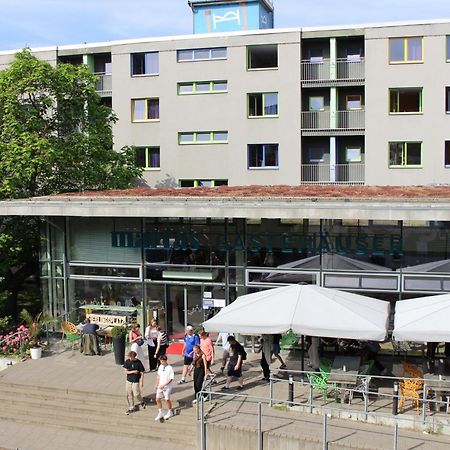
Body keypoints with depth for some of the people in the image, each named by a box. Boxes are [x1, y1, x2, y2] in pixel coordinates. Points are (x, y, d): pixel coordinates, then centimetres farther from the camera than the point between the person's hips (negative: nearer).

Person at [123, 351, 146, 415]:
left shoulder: (138, 363, -14)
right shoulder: (127, 362, -5)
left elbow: (142, 373, -9)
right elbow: (126, 372, -4)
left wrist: (141, 382, -10)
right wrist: (133, 371, -19)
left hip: (136, 381, -4)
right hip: (128, 381, 4)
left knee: (136, 394, -1)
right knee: (129, 395, 9)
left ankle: (141, 401, 31)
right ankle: (131, 408, 24)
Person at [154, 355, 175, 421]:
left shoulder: (169, 368, -17)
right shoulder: (160, 366, 2)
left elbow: (171, 379, -17)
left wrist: (163, 385, -20)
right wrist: (157, 384, 9)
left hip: (167, 387, -6)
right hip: (160, 386, 6)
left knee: (167, 399, 7)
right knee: (158, 399, 6)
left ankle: (170, 412, 29)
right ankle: (160, 413, 22)